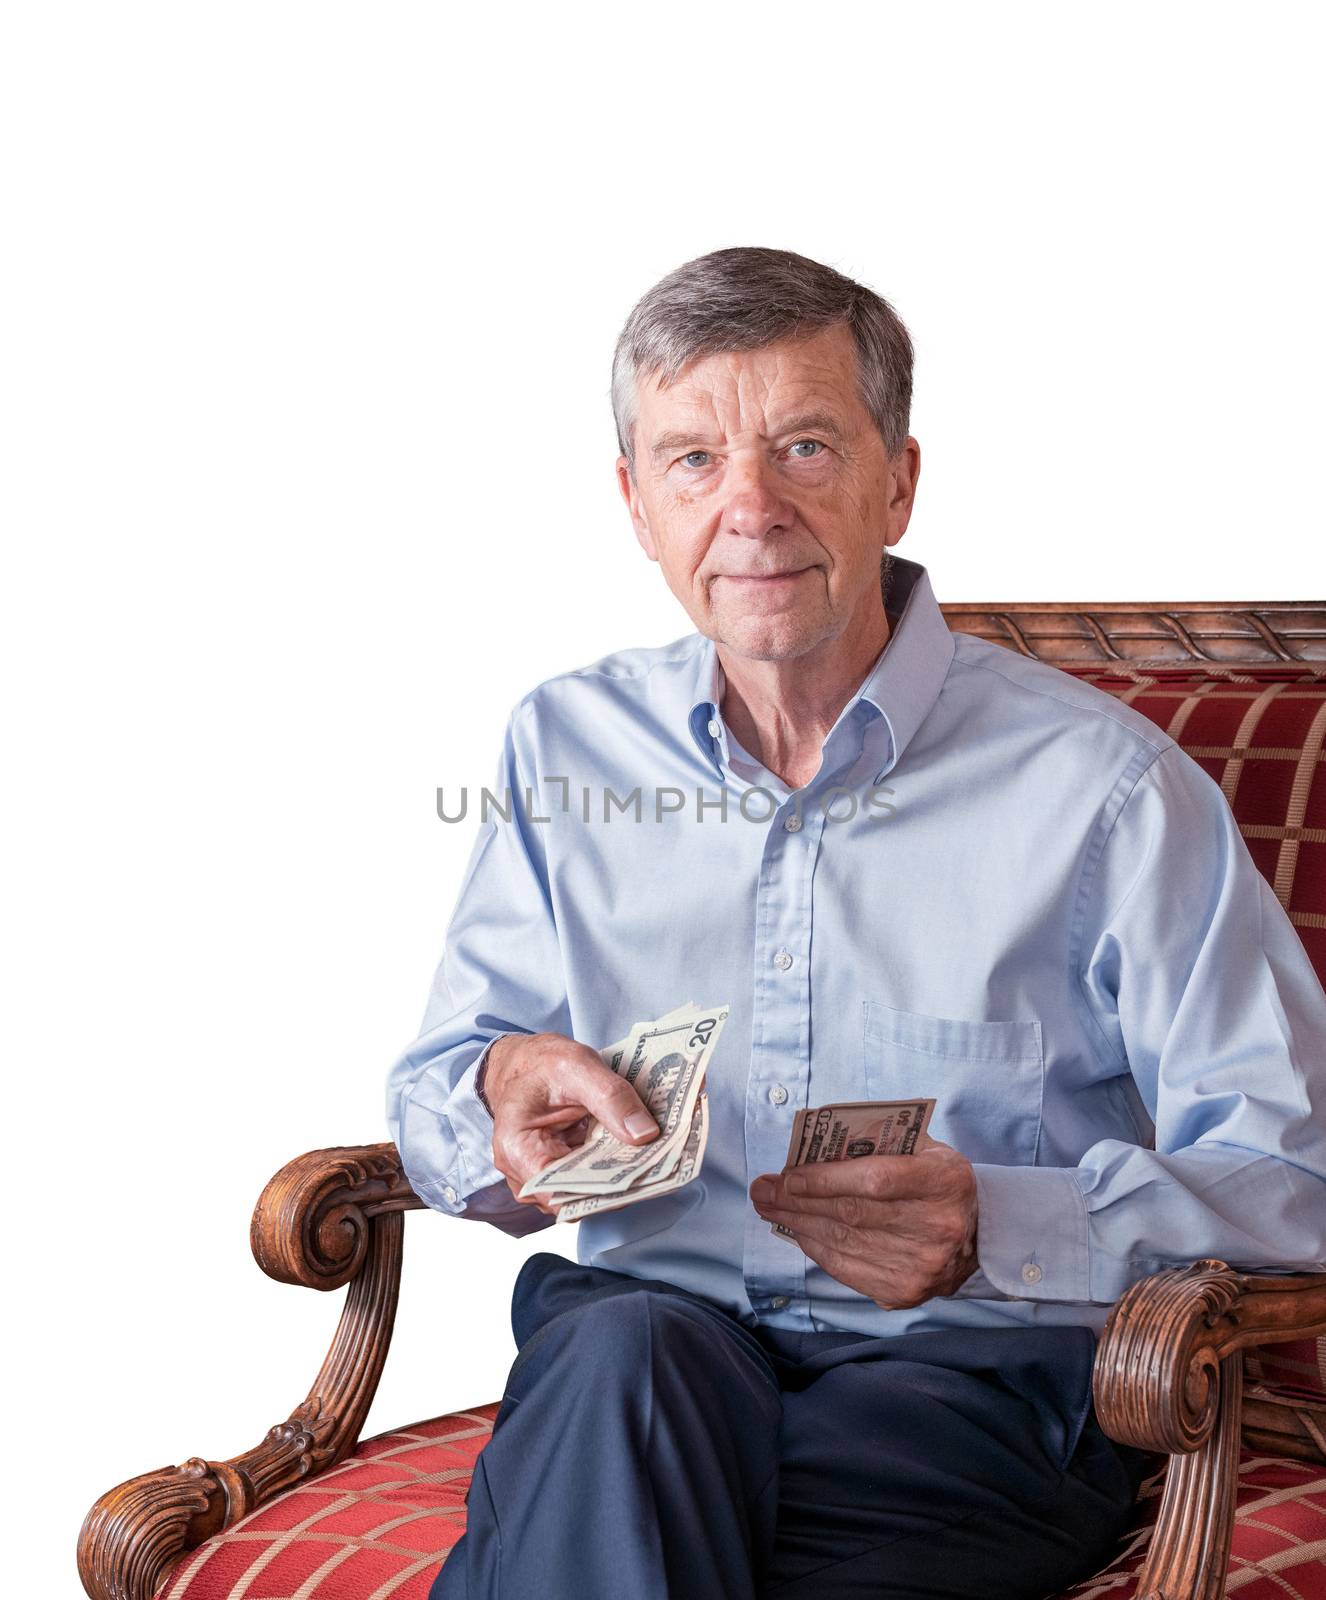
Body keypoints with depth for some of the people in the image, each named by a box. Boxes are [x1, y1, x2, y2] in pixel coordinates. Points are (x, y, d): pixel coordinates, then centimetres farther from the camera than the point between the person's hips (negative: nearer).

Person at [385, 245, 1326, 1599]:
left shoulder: (1103, 786, -1)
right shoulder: (567, 747, 12)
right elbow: (432, 1105, 16)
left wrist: (995, 1227, -20)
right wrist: (507, 1087, -10)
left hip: (975, 1368, -2)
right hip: (644, 1325, 3)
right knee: (624, 1345, -35)